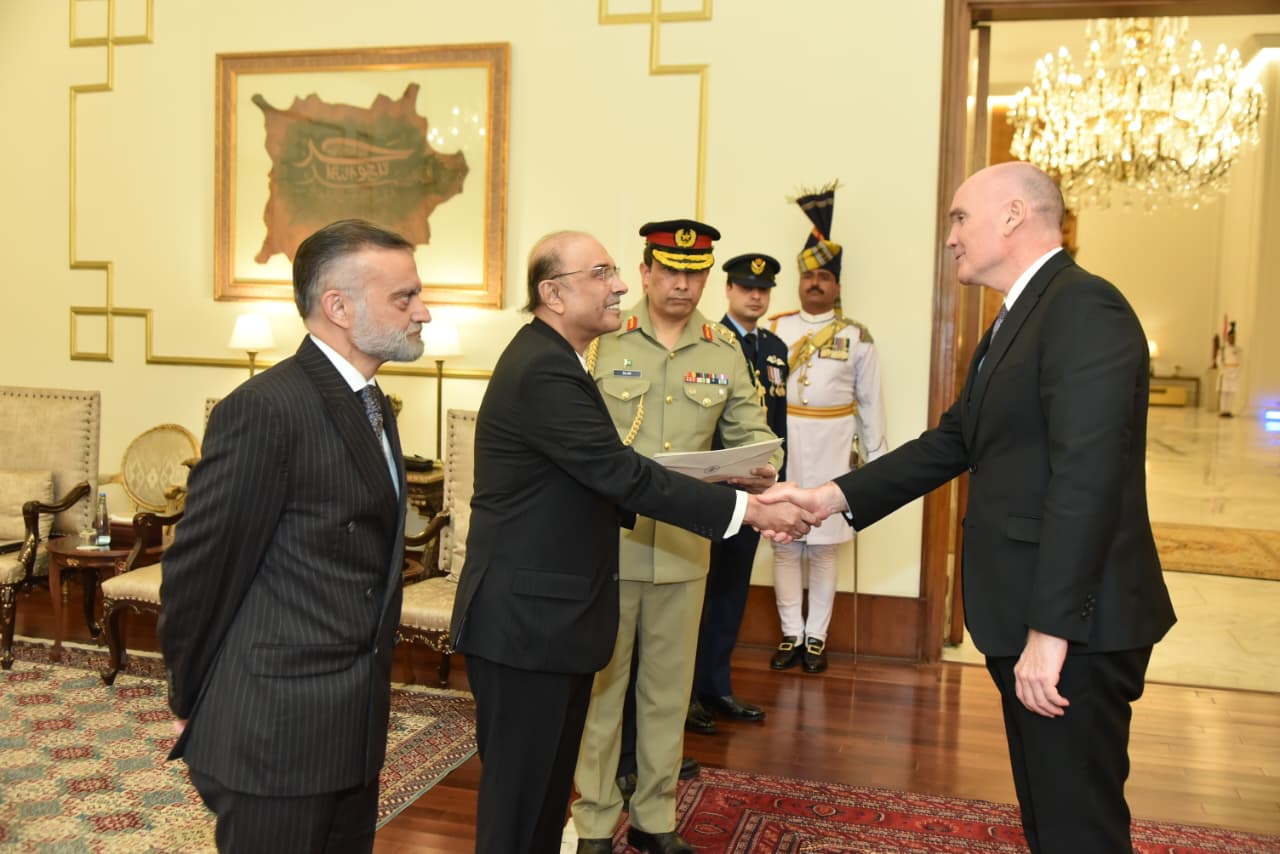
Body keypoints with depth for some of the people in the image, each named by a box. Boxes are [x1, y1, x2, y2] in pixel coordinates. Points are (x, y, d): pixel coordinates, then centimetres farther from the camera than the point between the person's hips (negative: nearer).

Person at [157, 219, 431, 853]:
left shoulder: (368, 402, 10)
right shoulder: (266, 409, -20)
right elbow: (198, 567, -16)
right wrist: (192, 700, -3)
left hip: (353, 730, 8)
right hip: (276, 738, -8)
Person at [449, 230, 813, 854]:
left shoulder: (551, 358, 13)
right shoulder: (542, 369, -20)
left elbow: (596, 476, 16)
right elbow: (623, 473, -24)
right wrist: (745, 509, -21)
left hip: (550, 611, 10)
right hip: (526, 617, -10)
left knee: (550, 783, 19)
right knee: (519, 796, 5)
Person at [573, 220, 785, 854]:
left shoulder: (724, 350, 7)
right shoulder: (602, 341, -2)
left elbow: (748, 429, 8)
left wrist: (765, 464, -14)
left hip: (684, 550, 3)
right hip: (608, 543, -2)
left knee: (669, 687, 13)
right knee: (600, 684, 7)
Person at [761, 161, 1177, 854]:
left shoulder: (1085, 309, -16)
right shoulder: (1018, 321, 16)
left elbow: (1087, 479, -24)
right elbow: (952, 443, 14)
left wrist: (1050, 630, -25)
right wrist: (829, 498, 7)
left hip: (1074, 625, -10)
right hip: (1029, 619, 10)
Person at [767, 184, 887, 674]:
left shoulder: (856, 337, 3)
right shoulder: (775, 330, 5)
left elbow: (870, 404, 4)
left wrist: (875, 460, 1)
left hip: (831, 453, -1)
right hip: (782, 449, 1)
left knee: (823, 550, 6)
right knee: (784, 546, 5)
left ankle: (816, 638, 17)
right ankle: (791, 635, 17)